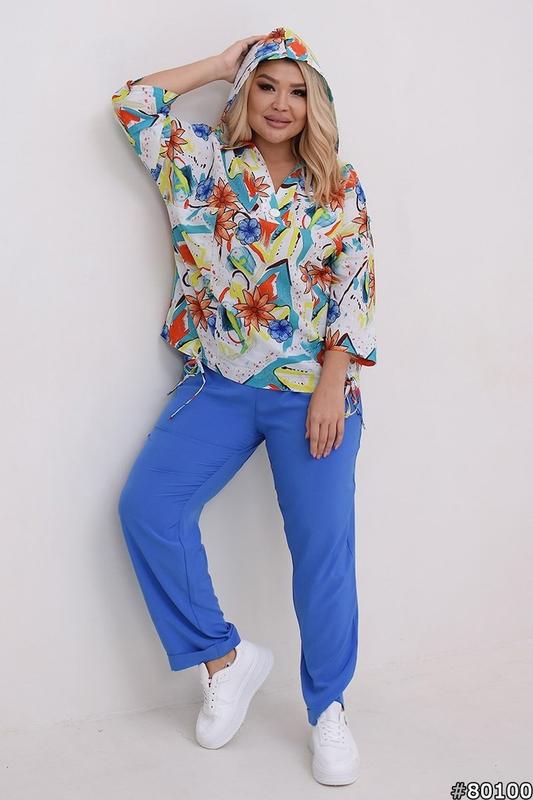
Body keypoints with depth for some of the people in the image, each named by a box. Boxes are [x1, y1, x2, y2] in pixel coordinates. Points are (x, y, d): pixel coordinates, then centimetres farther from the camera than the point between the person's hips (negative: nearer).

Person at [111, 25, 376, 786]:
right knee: (147, 505, -13)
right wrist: (223, 63, 5)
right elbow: (135, 103, -2)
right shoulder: (207, 166, 8)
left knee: (324, 539, -9)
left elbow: (355, 293, -1)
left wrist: (331, 387, -11)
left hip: (313, 388, -1)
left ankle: (328, 708, 9)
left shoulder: (340, 188, 5)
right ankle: (225, 658, 4)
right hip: (218, 383, 2)